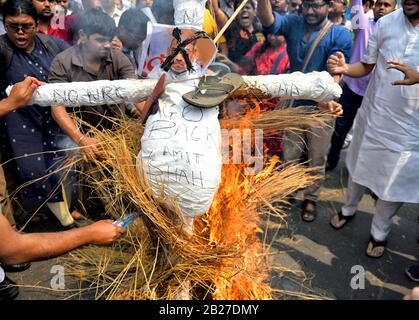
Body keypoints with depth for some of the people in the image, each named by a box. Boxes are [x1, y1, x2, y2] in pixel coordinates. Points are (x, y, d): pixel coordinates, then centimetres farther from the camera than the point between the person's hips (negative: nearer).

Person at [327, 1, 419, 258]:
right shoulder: (386, 23, -4)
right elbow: (366, 66, 2)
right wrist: (344, 68, -18)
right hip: (373, 116, 3)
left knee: (395, 183, 11)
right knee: (359, 168, 21)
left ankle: (379, 232, 36)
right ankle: (349, 208, 49)